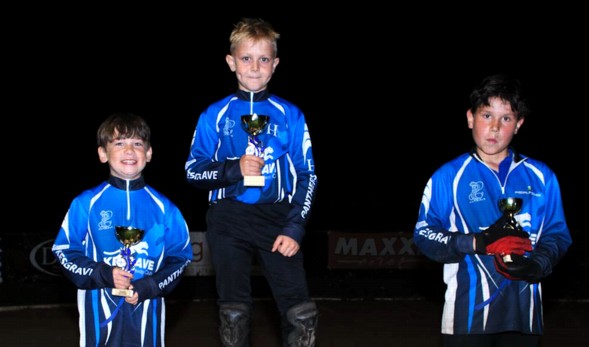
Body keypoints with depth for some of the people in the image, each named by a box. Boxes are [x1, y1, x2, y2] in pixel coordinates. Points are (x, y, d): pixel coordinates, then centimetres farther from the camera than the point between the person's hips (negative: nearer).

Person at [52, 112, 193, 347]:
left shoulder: (163, 208, 5)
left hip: (147, 307, 1)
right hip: (99, 308, -1)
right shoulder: (87, 204, 2)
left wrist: (148, 287, -8)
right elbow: (63, 251, 3)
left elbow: (180, 256, 8)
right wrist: (103, 275, -13)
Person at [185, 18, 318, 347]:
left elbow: (307, 177, 6)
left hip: (277, 218, 0)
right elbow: (194, 171, 5)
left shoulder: (290, 116, 6)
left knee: (303, 313, -10)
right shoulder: (216, 115, 6)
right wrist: (234, 169, -13)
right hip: (229, 219, 0)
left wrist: (294, 229, -5)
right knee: (234, 313, 1)